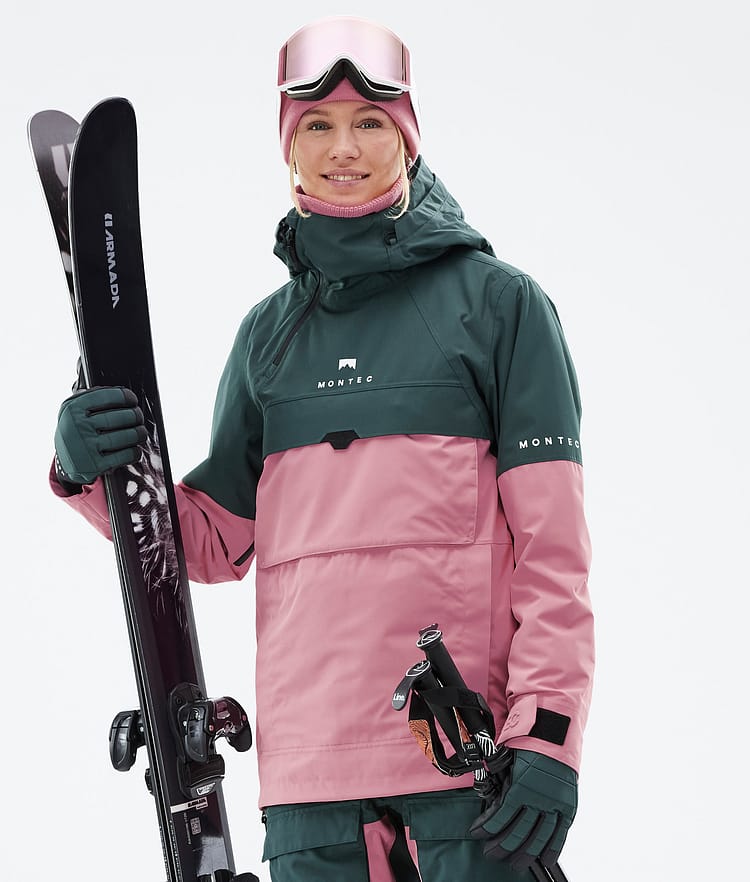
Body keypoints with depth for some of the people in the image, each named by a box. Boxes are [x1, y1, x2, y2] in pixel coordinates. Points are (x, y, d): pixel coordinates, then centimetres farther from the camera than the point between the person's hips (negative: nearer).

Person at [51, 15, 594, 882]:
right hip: (309, 746, 4)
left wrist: (548, 735, -12)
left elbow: (552, 541, -2)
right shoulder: (270, 331, 16)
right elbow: (216, 541, 16)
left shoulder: (496, 300, 3)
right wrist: (95, 474, -3)